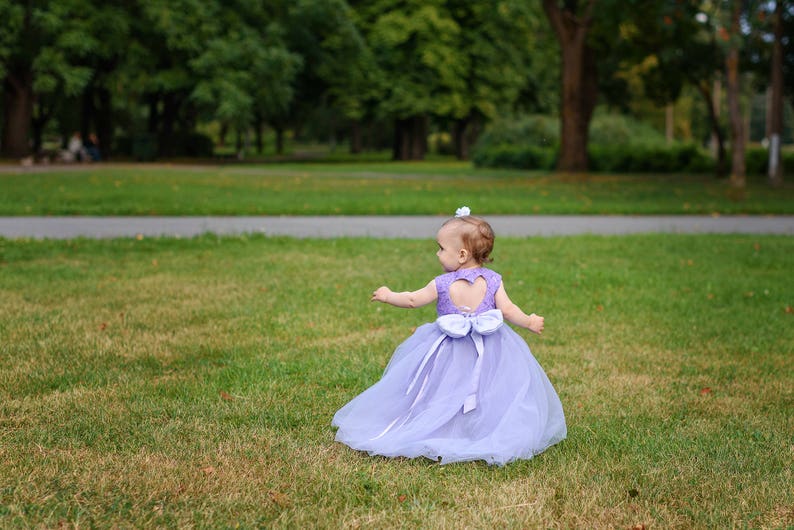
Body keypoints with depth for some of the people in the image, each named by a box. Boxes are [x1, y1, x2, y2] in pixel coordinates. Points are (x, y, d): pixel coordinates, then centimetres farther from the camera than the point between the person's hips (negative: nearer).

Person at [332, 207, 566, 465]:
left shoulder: (442, 284, -9)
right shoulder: (493, 280, -6)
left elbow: (412, 300, 1)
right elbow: (508, 310, -10)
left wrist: (388, 296, 17)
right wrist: (529, 322, 4)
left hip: (448, 350, -1)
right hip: (488, 351, 1)